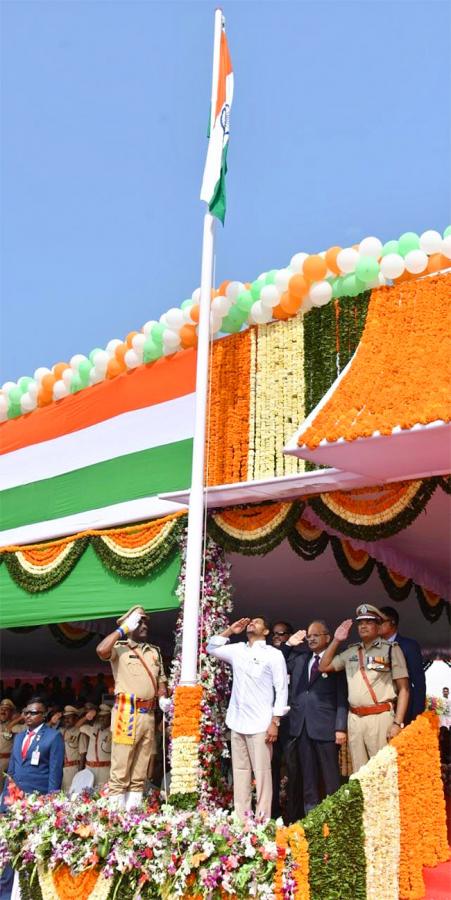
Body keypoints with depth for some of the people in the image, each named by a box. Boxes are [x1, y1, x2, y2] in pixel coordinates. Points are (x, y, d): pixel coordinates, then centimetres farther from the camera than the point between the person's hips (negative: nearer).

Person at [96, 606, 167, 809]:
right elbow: (101, 650, -22)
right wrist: (122, 629, -13)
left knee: (140, 773, 10)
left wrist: (164, 698, 2)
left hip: (148, 714, 6)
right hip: (127, 713, -6)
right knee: (120, 771, -5)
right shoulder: (119, 647, -1)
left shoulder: (155, 651, 18)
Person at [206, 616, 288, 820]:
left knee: (261, 772, -3)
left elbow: (281, 689, -5)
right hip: (237, 721, 5)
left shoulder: (273, 654, -2)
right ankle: (241, 817, 16)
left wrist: (275, 722, -11)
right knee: (240, 771, 9)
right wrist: (230, 631, 11)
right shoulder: (237, 650, 12)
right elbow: (211, 648, 22)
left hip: (260, 724, -5)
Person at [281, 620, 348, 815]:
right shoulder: (299, 657, 13)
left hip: (325, 725, -4)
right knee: (308, 775, 10)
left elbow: (342, 697, -5)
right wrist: (288, 645, 7)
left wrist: (341, 727, -12)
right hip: (300, 724, 4)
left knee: (330, 775, 2)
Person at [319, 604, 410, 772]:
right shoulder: (351, 652, 15)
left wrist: (398, 723, -11)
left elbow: (403, 689, -3)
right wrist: (336, 640, 9)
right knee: (359, 772, 8)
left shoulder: (391, 649, 1)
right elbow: (324, 667, 17)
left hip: (380, 717, -4)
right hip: (354, 718, 5)